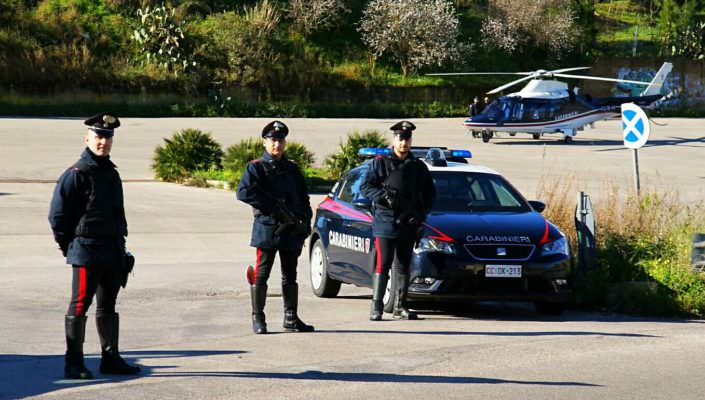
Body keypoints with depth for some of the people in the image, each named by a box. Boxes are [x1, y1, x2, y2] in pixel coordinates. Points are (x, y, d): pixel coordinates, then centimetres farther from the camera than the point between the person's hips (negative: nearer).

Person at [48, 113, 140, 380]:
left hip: (113, 253, 8)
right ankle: (73, 364, -3)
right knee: (79, 306, -5)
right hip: (87, 252, -8)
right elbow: (57, 215, -10)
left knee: (108, 306, 14)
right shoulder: (76, 174, -10)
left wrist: (121, 247, 16)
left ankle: (110, 358, 21)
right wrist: (68, 247, -6)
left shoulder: (111, 173, 15)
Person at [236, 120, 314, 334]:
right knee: (261, 274, -4)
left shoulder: (292, 168, 16)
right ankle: (258, 319, 1)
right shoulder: (256, 168, -1)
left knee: (290, 276, 9)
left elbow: (303, 197, 19)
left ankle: (291, 318, 16)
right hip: (266, 228, -5)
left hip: (292, 229, 5)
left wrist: (305, 221, 3)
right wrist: (273, 207, -18)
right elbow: (243, 192, -15)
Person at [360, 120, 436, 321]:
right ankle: (376, 306, -8)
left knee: (404, 266, 8)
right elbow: (366, 187, -1)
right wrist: (384, 196, -17)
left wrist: (421, 213, 3)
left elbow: (430, 193, 18)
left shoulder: (418, 167, 12)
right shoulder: (380, 163, 2)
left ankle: (400, 306, 15)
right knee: (382, 265, -9)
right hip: (385, 221, -4)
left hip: (409, 224, 4)